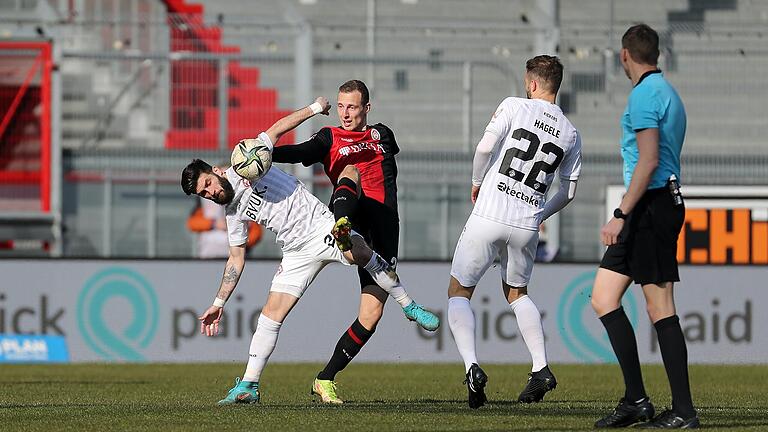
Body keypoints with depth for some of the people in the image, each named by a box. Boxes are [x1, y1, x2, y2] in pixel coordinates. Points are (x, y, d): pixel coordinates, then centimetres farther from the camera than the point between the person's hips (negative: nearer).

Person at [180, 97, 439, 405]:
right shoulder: (233, 214, 10)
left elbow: (278, 128, 7)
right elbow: (236, 259, 17)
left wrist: (315, 108, 4)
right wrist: (219, 303, 14)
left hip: (321, 226, -4)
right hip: (297, 252, 4)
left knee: (360, 253, -34)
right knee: (271, 314, -6)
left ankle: (409, 307, -19)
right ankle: (248, 387, -1)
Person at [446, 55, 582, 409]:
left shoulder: (515, 106, -2)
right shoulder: (570, 134, 10)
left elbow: (484, 147, -13)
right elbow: (569, 191, 15)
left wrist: (477, 183, 7)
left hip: (489, 217, -4)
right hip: (527, 226, 4)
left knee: (459, 292, 8)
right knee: (516, 292, 27)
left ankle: (472, 367, -13)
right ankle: (541, 369, 11)